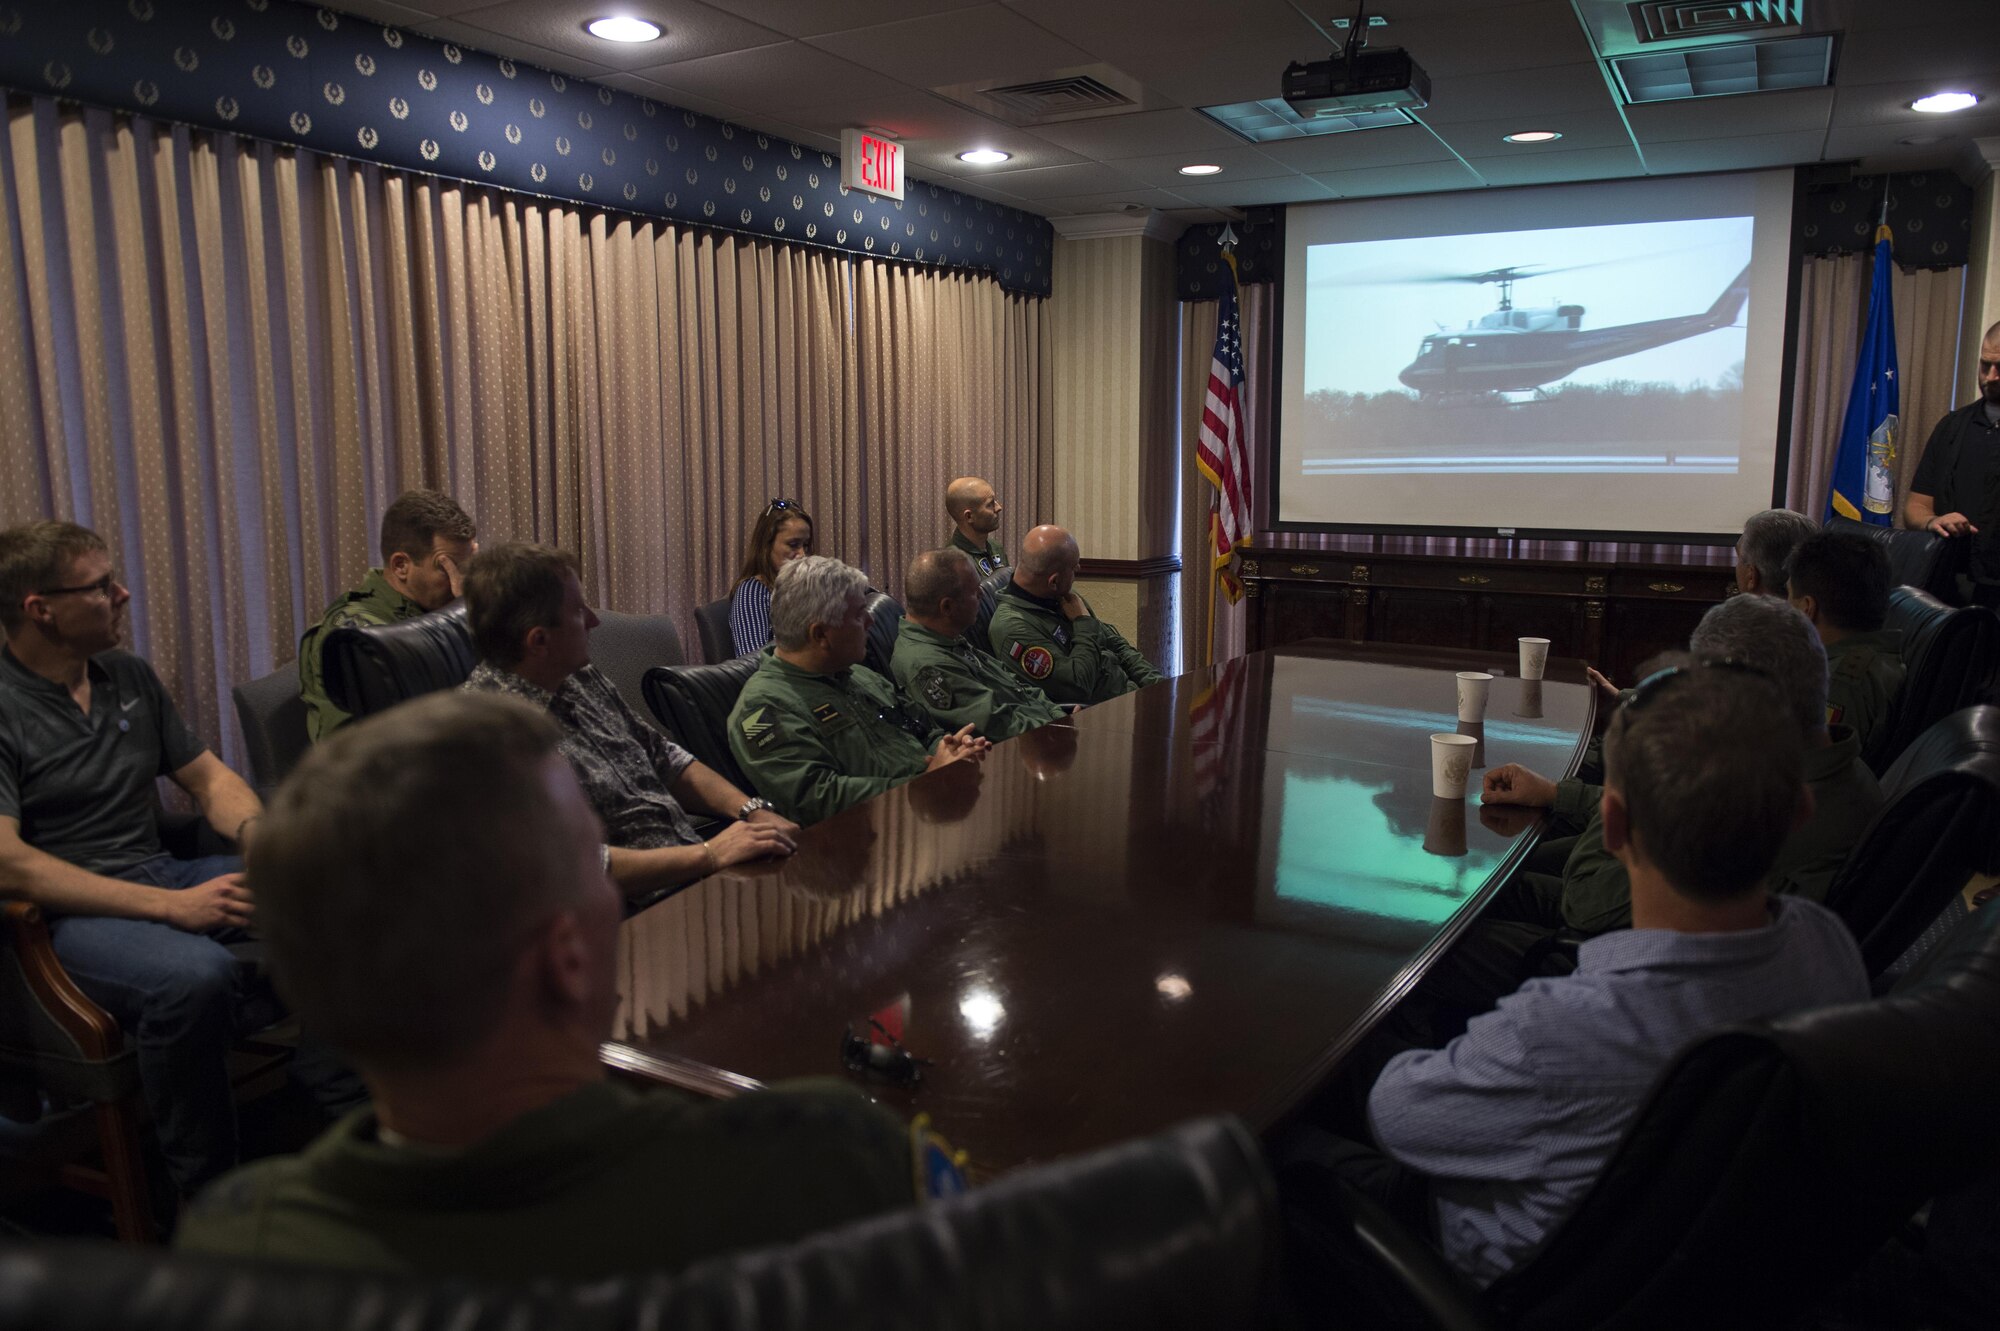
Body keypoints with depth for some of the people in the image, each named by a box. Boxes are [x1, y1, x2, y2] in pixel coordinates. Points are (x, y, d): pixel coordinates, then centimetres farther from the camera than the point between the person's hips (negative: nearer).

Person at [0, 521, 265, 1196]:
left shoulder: (129, 676, 13)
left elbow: (209, 777, 17)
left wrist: (259, 835, -7)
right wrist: (169, 906, -25)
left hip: (167, 875, 7)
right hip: (69, 912, -6)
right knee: (195, 975, -38)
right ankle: (206, 1194, -19)